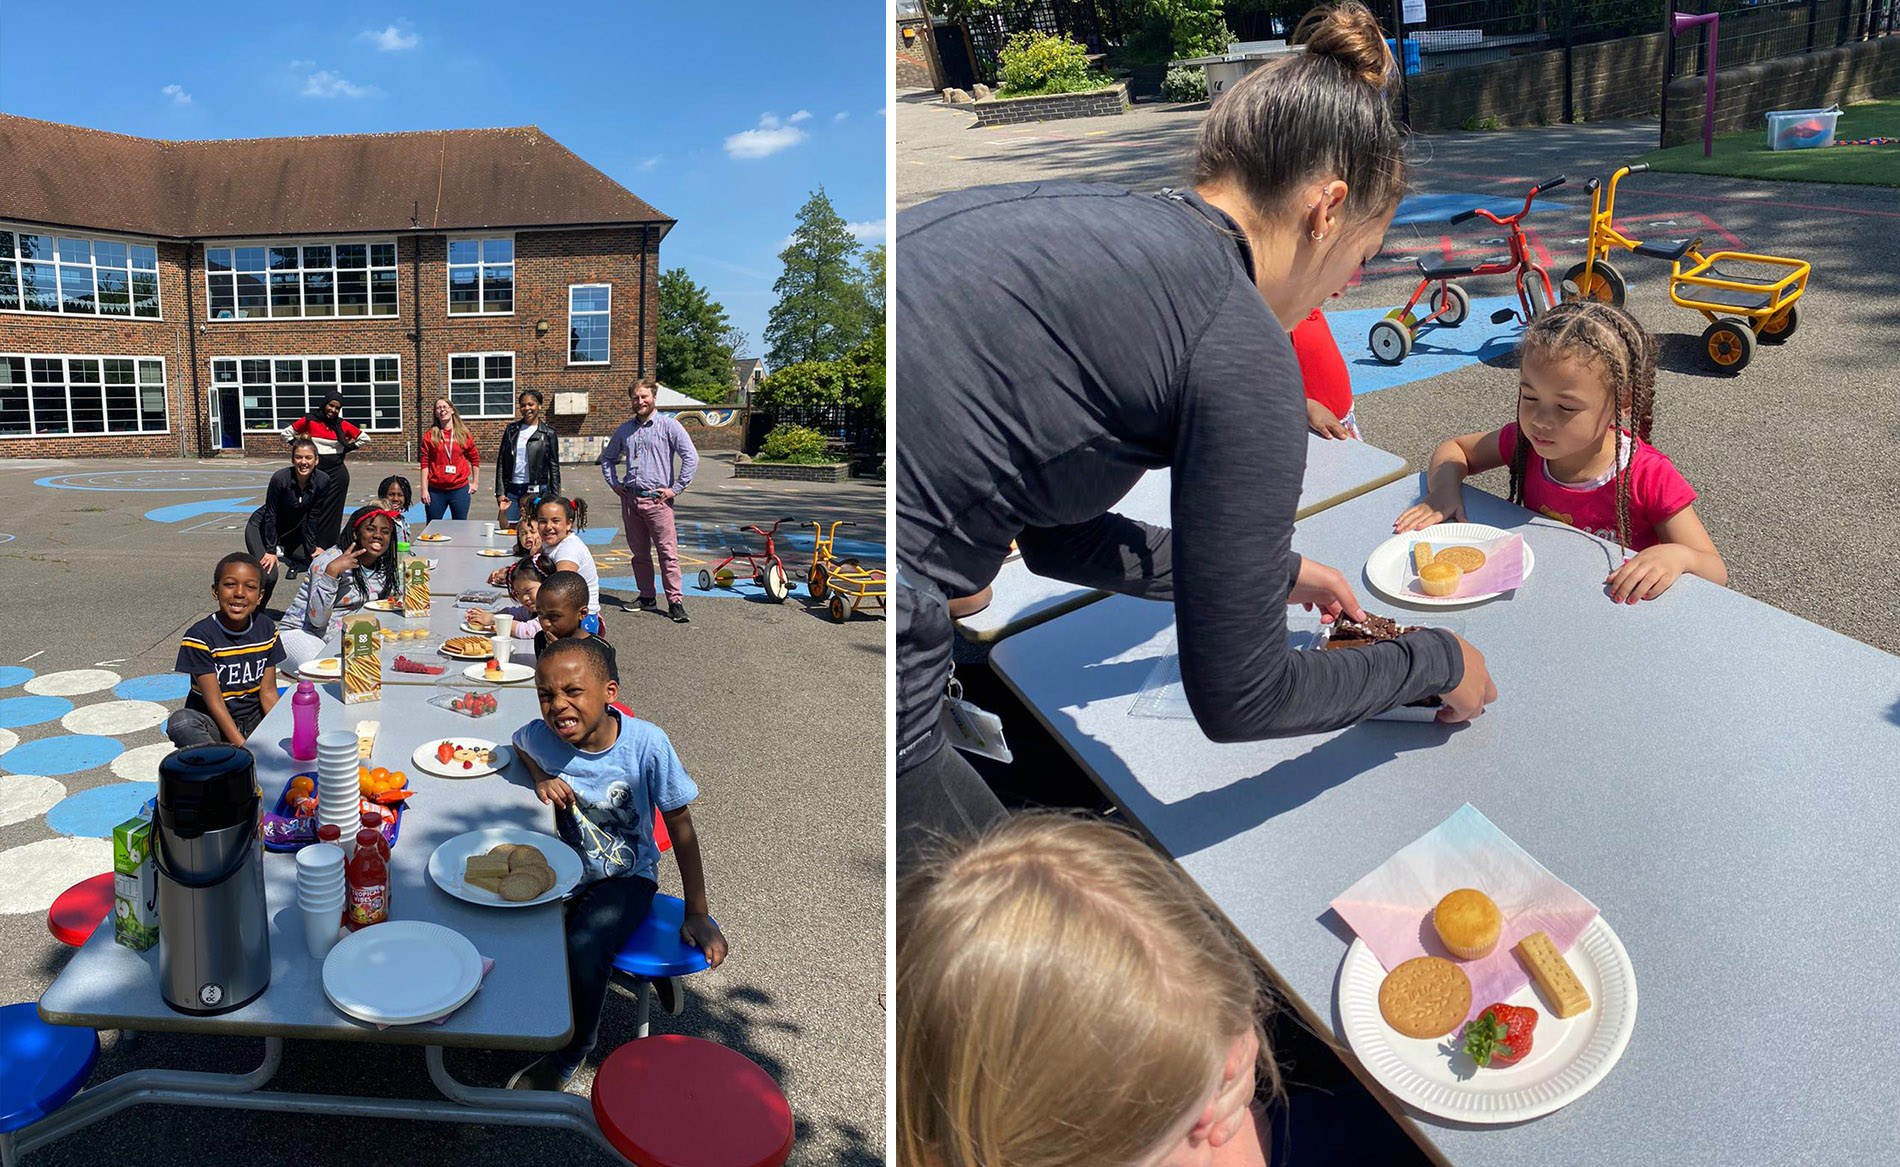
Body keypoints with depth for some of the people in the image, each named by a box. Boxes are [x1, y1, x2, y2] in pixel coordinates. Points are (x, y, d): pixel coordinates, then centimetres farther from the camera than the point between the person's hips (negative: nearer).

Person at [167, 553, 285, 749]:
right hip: (214, 723, -4)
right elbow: (214, 702, -18)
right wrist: (243, 747, -26)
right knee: (180, 722, -35)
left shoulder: (266, 629, 0)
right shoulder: (200, 636, -14)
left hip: (254, 719, 4)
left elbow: (268, 692, 1)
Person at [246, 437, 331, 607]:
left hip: (291, 531, 5)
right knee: (268, 575, -22)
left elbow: (312, 516, -7)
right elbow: (270, 515, -20)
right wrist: (271, 551, -19)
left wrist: (311, 548, -5)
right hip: (261, 528, -5)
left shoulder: (322, 481, -17)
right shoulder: (280, 478, -28)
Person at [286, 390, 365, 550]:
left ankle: (329, 545, 6)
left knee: (332, 510, 1)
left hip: (337, 471, 1)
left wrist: (345, 450, 7)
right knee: (314, 509, -1)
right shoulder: (309, 421, 0)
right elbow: (287, 434, 8)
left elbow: (363, 438, 12)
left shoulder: (342, 425, 3)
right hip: (316, 471, -1)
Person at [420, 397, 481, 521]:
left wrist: (475, 483, 11)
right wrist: (424, 489, -3)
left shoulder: (464, 434, 3)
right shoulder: (430, 435, 1)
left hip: (460, 490, 0)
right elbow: (425, 464, 1)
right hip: (436, 491, 0)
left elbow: (475, 459, 13)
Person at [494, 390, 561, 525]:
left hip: (536, 492, -2)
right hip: (511, 490, 3)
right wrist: (500, 492, 1)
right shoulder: (511, 430, 10)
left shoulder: (548, 434, 3)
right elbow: (501, 462, 9)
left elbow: (554, 468, 3)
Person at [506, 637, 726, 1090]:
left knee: (583, 950, -29)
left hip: (627, 876, -4)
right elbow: (517, 743, 15)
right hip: (566, 872, 4)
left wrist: (697, 914, -8)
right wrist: (540, 777, -9)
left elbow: (679, 825, -11)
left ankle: (567, 1057, 2)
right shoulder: (542, 736, -14)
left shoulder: (645, 742, -22)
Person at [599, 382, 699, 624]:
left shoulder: (669, 425, -2)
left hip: (657, 499, -5)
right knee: (639, 552, 10)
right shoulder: (625, 429, 14)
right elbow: (607, 457, 30)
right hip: (630, 499, 6)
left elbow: (691, 457, -9)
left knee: (667, 552, -8)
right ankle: (647, 597, 20)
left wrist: (676, 488, -11)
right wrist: (614, 484, 16)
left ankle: (675, 601, -7)